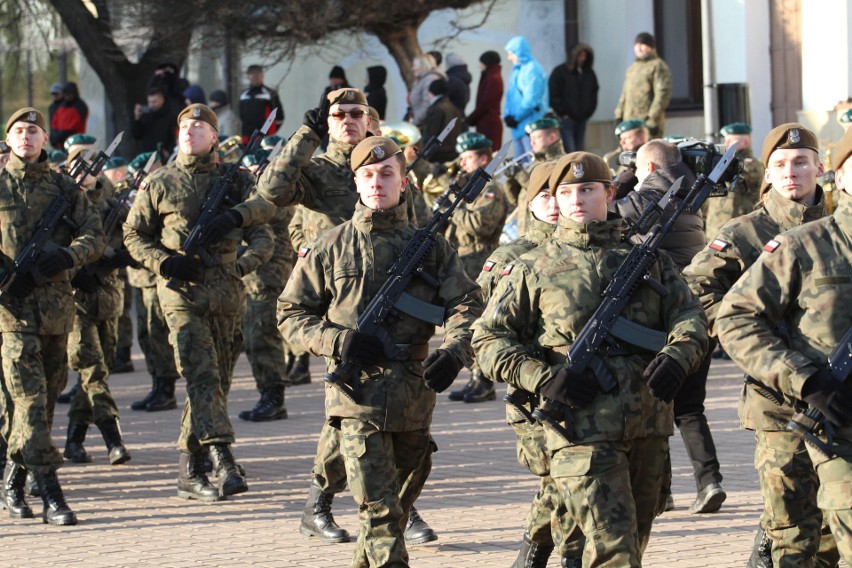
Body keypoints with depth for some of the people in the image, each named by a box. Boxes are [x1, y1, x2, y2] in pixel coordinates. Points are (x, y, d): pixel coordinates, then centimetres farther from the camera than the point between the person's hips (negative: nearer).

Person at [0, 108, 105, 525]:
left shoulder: (64, 188, 10)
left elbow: (95, 236, 7)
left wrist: (67, 256, -14)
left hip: (56, 304, 4)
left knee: (48, 396, 11)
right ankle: (50, 494, -18)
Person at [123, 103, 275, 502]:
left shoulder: (231, 178, 10)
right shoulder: (159, 184, 9)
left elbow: (265, 203, -7)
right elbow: (134, 235, 10)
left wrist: (234, 216, -27)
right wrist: (165, 262, -8)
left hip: (225, 291, 3)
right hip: (181, 290, -3)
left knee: (215, 380, 6)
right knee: (201, 375, -16)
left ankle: (189, 472, 14)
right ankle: (223, 460, -26)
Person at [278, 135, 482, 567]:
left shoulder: (430, 246, 6)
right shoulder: (331, 248, 3)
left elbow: (465, 304, -1)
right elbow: (291, 314, 6)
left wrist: (453, 352, -22)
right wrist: (338, 340, -12)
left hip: (415, 397, 3)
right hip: (357, 397, -3)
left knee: (401, 500, 16)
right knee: (379, 508, -11)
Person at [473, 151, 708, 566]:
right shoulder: (534, 269, 7)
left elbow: (690, 317, 10)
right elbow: (488, 339, 6)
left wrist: (676, 356, -14)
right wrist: (544, 378, -11)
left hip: (649, 427, 4)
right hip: (582, 430, -4)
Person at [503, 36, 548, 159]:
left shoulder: (532, 69, -11)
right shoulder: (516, 70, 16)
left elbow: (531, 100, -18)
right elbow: (510, 96, 19)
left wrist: (515, 117, -13)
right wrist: (507, 116, 2)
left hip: (530, 125, -9)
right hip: (518, 126, 9)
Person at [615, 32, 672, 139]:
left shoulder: (659, 66, -4)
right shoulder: (632, 68, 21)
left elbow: (663, 94, -12)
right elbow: (625, 93, 25)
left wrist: (653, 119, -18)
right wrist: (619, 116, 17)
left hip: (647, 122, -8)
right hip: (629, 122, 8)